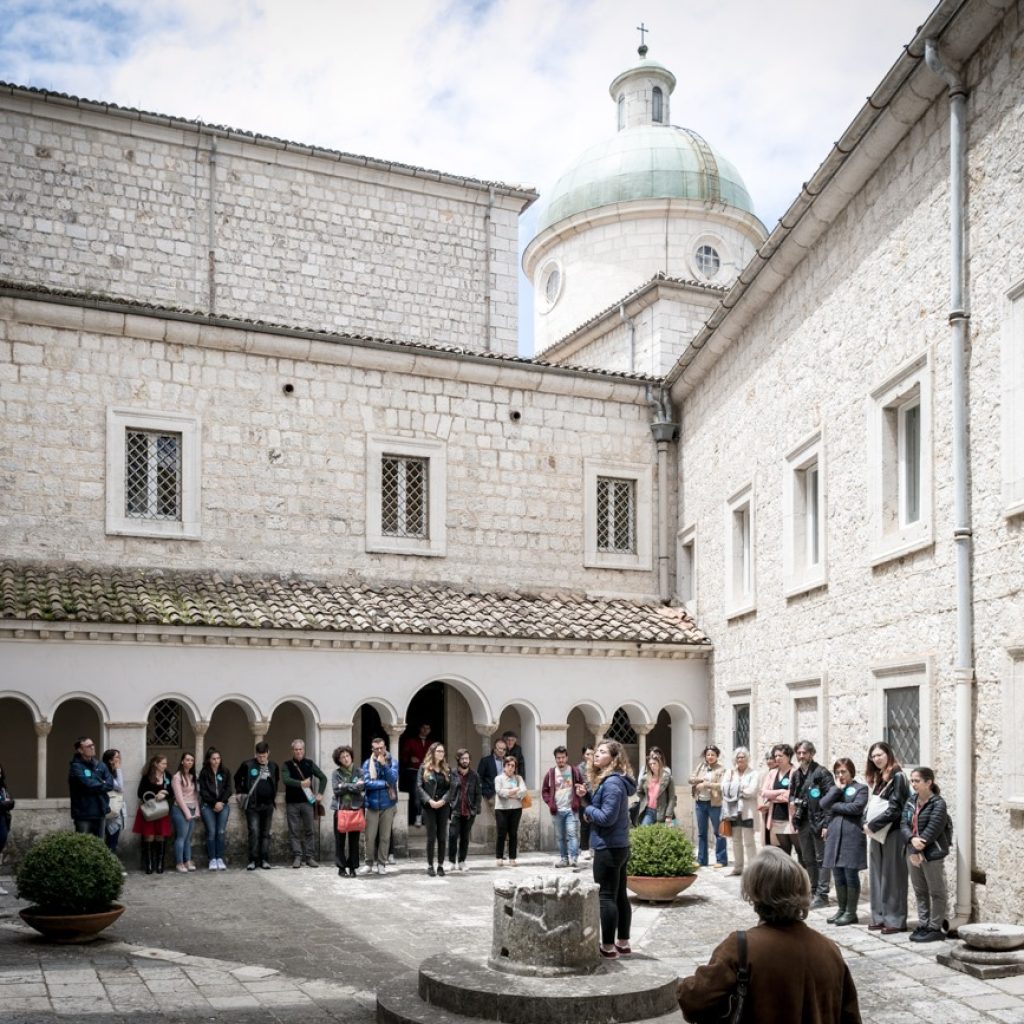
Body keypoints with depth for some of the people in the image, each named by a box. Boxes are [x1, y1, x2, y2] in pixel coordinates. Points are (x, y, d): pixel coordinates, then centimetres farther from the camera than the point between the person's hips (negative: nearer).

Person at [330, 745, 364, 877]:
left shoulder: (358, 771, 7)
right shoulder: (336, 773, 4)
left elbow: (362, 787, -7)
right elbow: (336, 789, -8)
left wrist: (345, 786, -9)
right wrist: (354, 786, -8)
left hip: (355, 808, 1)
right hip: (340, 808, -1)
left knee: (354, 839, 2)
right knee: (340, 839, 1)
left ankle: (353, 867, 11)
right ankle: (341, 867, 11)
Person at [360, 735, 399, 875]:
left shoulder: (392, 762, -1)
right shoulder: (367, 763, -3)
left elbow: (393, 779, -14)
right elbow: (367, 783, -12)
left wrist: (383, 765, -22)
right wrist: (385, 784, -11)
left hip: (388, 804, 0)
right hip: (372, 804, 0)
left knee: (385, 836, 5)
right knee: (370, 836, 2)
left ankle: (382, 863, 16)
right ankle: (369, 863, 14)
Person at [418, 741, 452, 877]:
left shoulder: (447, 769, 9)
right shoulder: (424, 768, 1)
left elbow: (450, 788, 4)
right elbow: (419, 786, -4)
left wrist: (443, 800, -12)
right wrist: (429, 800, -15)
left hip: (443, 806, 2)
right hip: (429, 806, -2)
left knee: (442, 836, 3)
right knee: (431, 836, -3)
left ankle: (441, 865, 9)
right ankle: (430, 865, 6)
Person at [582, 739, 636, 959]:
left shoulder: (612, 783, -19)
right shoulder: (610, 780, 13)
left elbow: (606, 817, -24)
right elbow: (601, 807, 17)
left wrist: (587, 808, -8)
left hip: (608, 848, -10)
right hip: (619, 847, 10)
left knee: (606, 897, -4)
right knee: (620, 895, 14)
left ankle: (608, 947, 1)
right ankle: (623, 943, 21)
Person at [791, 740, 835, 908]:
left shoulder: (821, 772, -10)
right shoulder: (796, 775, 11)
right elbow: (792, 795, 24)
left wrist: (826, 823, -17)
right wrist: (793, 802, 1)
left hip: (818, 822, -7)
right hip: (803, 823, 7)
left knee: (821, 859, -2)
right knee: (807, 860, 14)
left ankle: (822, 895, 2)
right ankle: (812, 892, 23)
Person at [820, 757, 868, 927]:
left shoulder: (860, 788, 2)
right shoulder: (835, 789, 19)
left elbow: (857, 807, -13)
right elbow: (823, 804, 3)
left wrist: (835, 806, -4)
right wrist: (837, 789, -3)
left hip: (852, 836, -5)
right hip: (834, 835, 5)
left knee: (850, 874, -1)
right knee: (838, 875, 8)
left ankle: (851, 912, 6)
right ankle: (841, 909, 17)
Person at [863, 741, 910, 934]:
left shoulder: (897, 777, -10)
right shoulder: (877, 778, 15)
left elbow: (894, 809, -15)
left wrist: (872, 825, -12)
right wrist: (867, 823, 1)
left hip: (893, 832, -8)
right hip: (878, 832, 8)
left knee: (892, 876, -4)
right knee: (877, 875, 9)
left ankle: (896, 920, 1)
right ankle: (880, 917, 15)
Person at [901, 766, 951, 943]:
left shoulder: (938, 804, -11)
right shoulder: (911, 801, 9)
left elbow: (932, 830, -18)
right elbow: (904, 824, 1)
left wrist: (918, 850, -19)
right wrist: (912, 839, -19)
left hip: (932, 853, -7)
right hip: (912, 852, 7)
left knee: (936, 892, 3)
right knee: (919, 891, 14)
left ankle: (936, 928, 9)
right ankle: (923, 925, 23)